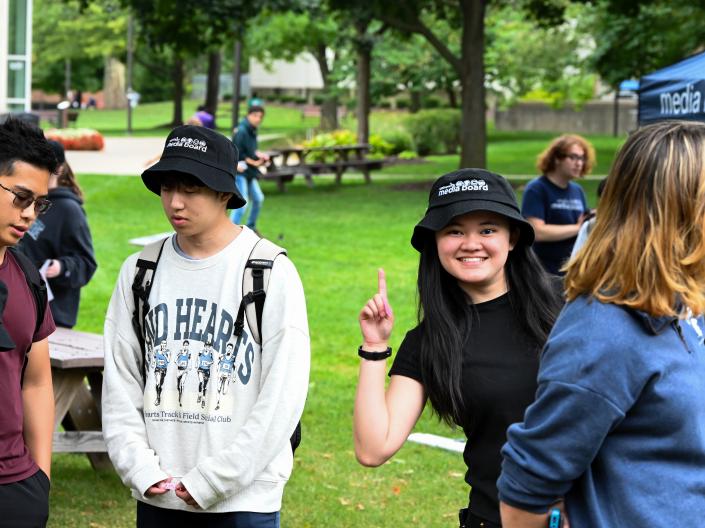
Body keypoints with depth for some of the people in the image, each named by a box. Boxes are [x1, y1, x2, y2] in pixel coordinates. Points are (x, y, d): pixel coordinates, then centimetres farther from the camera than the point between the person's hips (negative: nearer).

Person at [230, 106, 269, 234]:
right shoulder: (241, 131, -18)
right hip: (239, 171, -9)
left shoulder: (252, 131, 9)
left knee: (258, 198, 16)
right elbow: (237, 154, -20)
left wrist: (260, 155, -2)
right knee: (243, 201, -15)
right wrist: (254, 162, -15)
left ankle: (251, 226, 33)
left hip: (249, 172, 9)